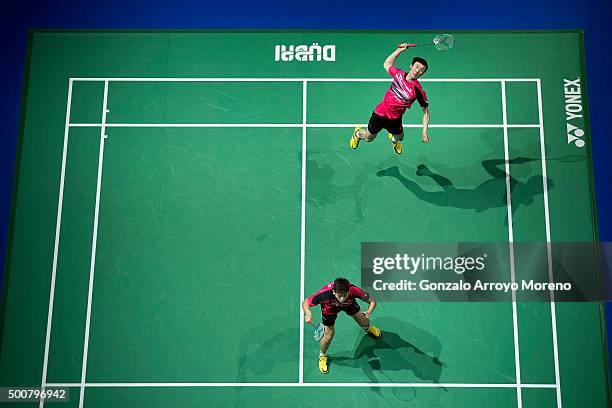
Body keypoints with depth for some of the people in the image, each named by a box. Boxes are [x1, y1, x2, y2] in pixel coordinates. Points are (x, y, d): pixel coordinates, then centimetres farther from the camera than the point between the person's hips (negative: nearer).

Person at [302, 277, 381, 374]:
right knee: (328, 335, -1)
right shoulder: (324, 294, -46)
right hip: (329, 308, -2)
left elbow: (372, 301, -28)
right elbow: (305, 302, -32)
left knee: (364, 323, 14)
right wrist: (308, 313, -52)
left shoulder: (354, 291, -43)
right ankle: (322, 356, 33)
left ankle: (369, 328, 56)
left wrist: (368, 312, -48)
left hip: (349, 304, 2)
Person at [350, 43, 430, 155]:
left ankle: (394, 139, 59)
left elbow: (426, 112, -12)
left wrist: (424, 132, -20)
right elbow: (387, 64, 13)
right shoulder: (399, 74, -9)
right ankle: (358, 133, 55)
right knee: (368, 138, 18)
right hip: (380, 113, 1)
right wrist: (399, 50, 4)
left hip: (395, 120, -1)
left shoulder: (418, 90, -20)